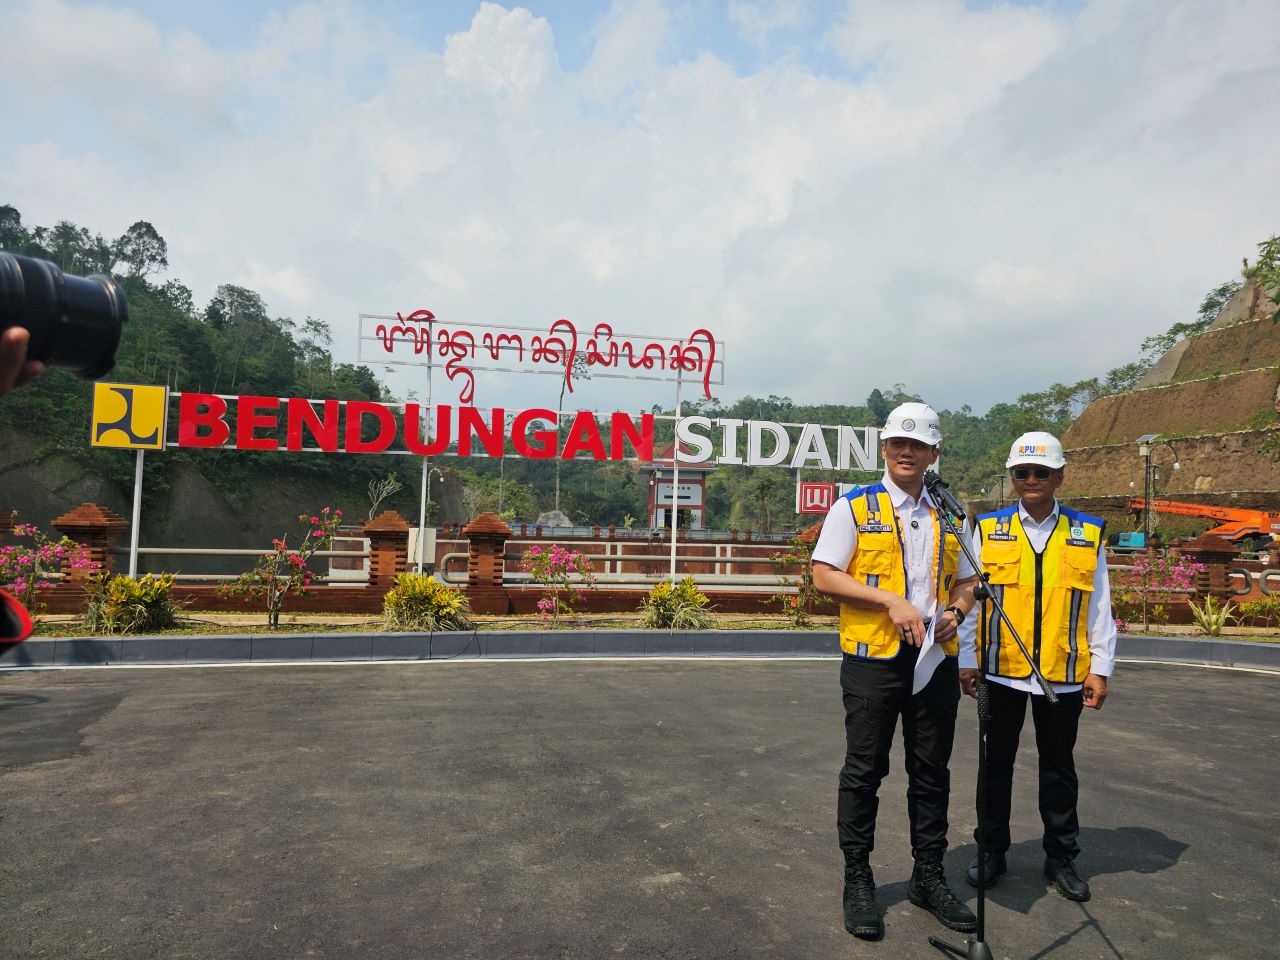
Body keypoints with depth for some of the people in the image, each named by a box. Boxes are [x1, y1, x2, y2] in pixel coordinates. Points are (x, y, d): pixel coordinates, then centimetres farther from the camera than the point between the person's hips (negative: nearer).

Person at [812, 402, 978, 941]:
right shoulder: (855, 507, -1)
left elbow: (967, 581, 20)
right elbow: (824, 575, -8)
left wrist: (956, 612, -3)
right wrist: (892, 601, -16)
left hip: (937, 658, 4)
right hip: (873, 656, -4)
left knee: (931, 772, 13)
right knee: (864, 772, 4)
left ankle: (929, 877, 28)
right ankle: (858, 883, 17)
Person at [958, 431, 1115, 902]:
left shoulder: (1087, 534, 3)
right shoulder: (988, 531, 2)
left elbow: (1100, 608, 5)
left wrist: (1100, 669, 1)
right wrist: (966, 660, 0)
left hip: (1064, 674, 0)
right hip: (1001, 671, 0)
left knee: (1059, 767, 13)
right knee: (997, 763, 10)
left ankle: (1061, 857, 29)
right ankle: (992, 851, 25)